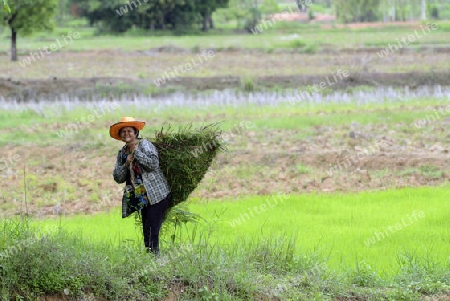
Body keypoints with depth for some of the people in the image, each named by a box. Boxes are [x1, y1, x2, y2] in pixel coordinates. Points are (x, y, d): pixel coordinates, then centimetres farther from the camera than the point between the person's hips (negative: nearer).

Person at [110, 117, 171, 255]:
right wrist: (126, 164, -7)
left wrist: (136, 151, -16)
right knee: (146, 232, 7)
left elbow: (154, 164, -21)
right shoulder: (122, 153, 13)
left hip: (156, 195, -7)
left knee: (151, 232, -15)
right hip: (142, 199, 7)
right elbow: (118, 178, 10)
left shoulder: (145, 144, -6)